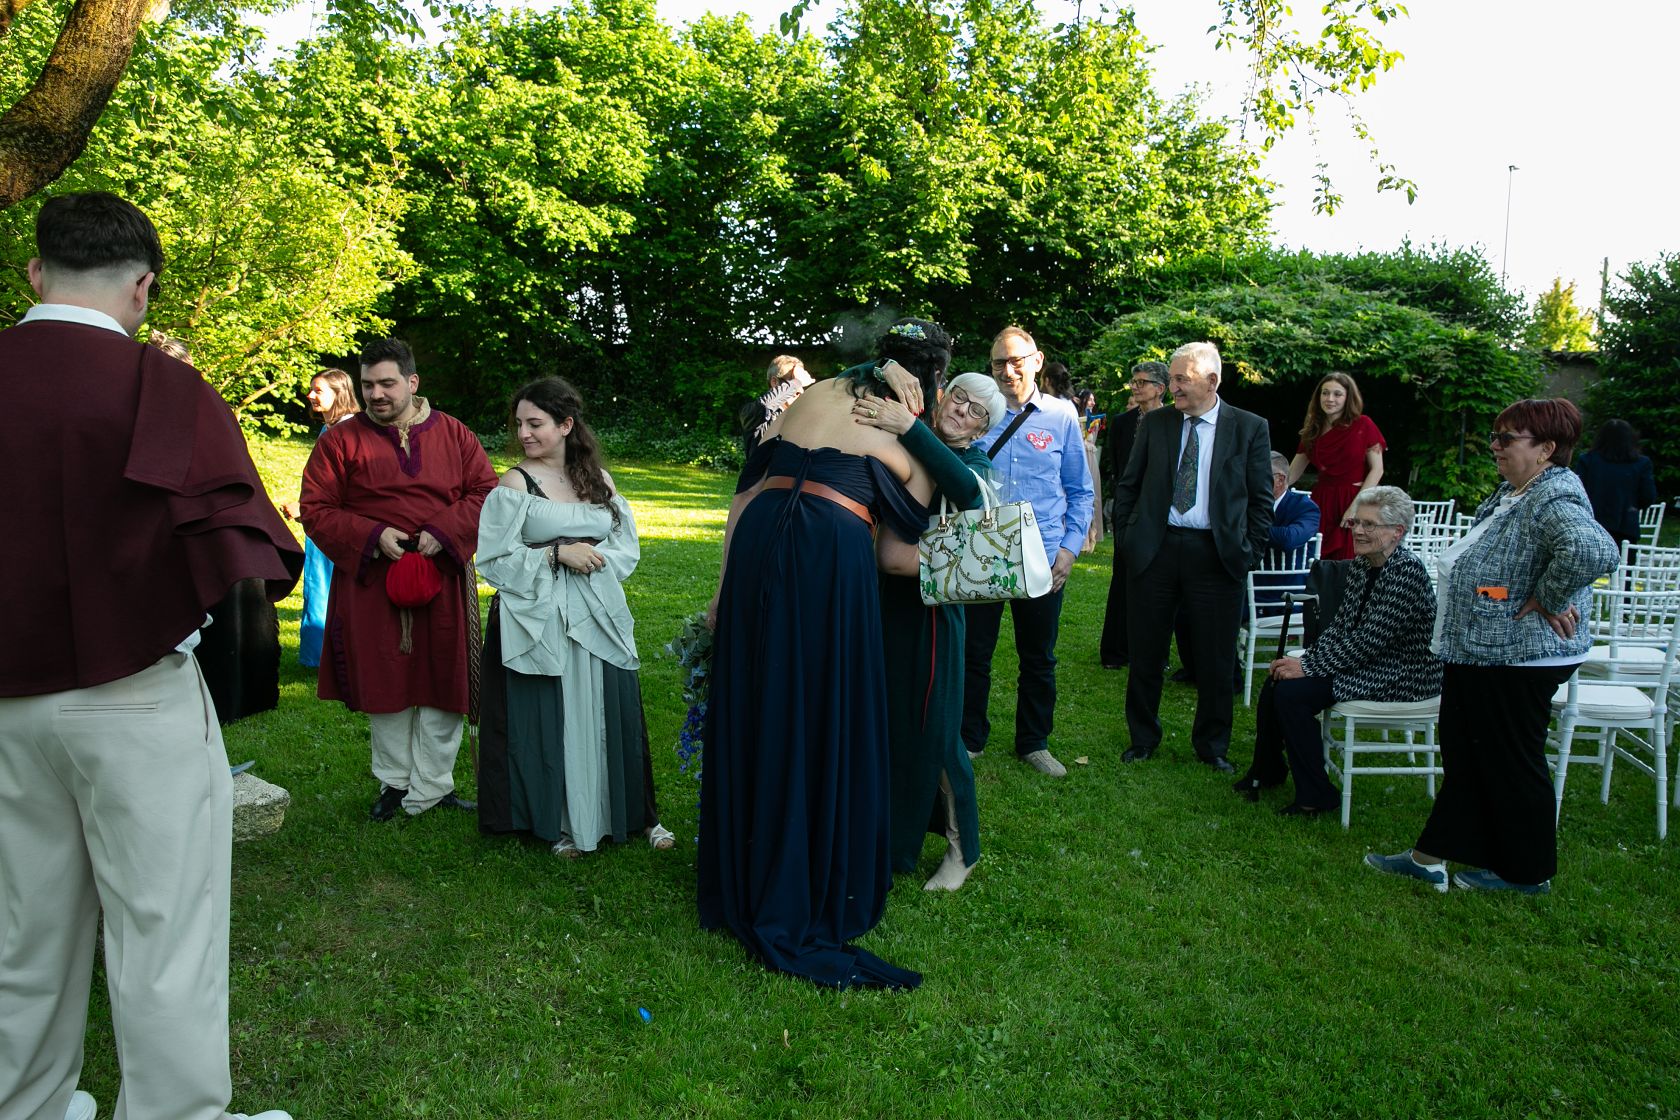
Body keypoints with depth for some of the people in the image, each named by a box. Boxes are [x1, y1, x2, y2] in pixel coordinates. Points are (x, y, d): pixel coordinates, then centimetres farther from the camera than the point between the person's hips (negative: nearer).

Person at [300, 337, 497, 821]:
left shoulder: (454, 434, 4)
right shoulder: (341, 440, 1)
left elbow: (485, 491, 2)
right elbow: (316, 510, -1)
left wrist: (445, 531, -14)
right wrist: (371, 536, -16)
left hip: (442, 583, 1)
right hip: (372, 583, -1)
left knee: (442, 683, 3)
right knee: (386, 685, 7)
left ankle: (432, 786, 15)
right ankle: (395, 782, 24)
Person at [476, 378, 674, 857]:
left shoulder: (598, 478, 8)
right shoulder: (514, 484, -4)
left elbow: (627, 546, 8)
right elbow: (495, 560, -8)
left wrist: (592, 557, -10)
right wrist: (556, 553, -16)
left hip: (599, 618, 4)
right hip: (540, 622, -3)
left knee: (612, 713, 8)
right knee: (548, 720, 1)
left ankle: (634, 813, 24)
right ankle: (559, 821, 19)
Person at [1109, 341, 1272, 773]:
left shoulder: (1249, 428, 2)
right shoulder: (1154, 424, 7)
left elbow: (1262, 498, 4)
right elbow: (1128, 486, 12)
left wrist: (1251, 551, -3)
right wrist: (1125, 538, 4)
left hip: (1217, 555, -1)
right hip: (1154, 551, 2)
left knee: (1216, 660, 7)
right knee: (1145, 654, 9)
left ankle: (1212, 745, 25)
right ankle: (1143, 737, 27)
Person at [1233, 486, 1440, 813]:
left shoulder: (1408, 572, -21)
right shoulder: (1361, 565, 7)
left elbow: (1369, 640, -24)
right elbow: (1339, 624, 8)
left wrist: (1309, 668, -21)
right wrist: (1308, 660, -8)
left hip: (1399, 677, -9)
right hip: (1363, 664, 9)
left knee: (1292, 693, -20)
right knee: (1278, 679, 1)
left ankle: (1315, 796, -7)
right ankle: (1267, 771, 21)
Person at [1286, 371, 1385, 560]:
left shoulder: (1363, 425, -2)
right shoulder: (1313, 431, 11)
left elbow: (1377, 470, -6)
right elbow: (1292, 474, 11)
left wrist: (1356, 506, -13)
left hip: (1354, 502, -4)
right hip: (1322, 503, 4)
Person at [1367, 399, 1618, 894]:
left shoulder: (1555, 500, -21)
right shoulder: (1511, 492, 10)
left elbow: (1593, 550, -40)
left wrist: (1549, 601, -27)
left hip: (1519, 658, -10)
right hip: (1479, 650, 10)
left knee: (1511, 763, 5)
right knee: (1463, 757, 14)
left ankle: (1527, 872, 23)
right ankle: (1431, 856, 23)